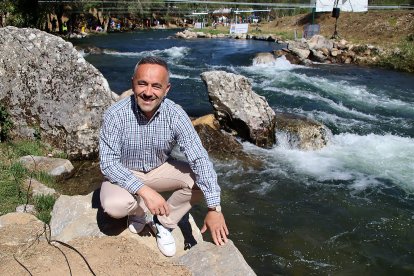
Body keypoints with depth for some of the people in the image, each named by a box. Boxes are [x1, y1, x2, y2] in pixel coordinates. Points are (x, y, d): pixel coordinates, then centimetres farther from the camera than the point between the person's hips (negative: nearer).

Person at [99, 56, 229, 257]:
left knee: (201, 179, -20)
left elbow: (199, 159, -25)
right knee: (114, 206, -33)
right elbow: (108, 163, -25)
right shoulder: (115, 115, -25)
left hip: (160, 169, 2)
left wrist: (214, 209, -32)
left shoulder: (175, 115, -22)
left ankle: (163, 222, 2)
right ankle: (138, 209, 5)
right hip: (124, 173, -2)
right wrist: (144, 191, -38)